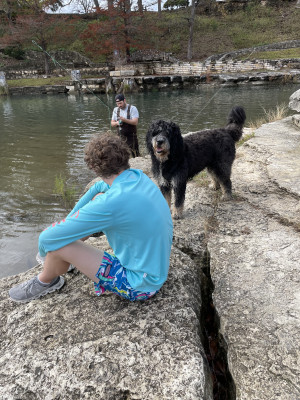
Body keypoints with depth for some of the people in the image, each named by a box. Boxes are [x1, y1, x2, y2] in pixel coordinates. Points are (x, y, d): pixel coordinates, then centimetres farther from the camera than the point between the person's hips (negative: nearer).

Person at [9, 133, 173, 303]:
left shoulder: (111, 202, -31)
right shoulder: (139, 176, -7)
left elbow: (48, 238, -20)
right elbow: (99, 186, 12)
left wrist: (44, 250, 3)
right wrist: (71, 218, 12)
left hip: (141, 287, -8)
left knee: (59, 244, -16)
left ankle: (46, 281, 21)